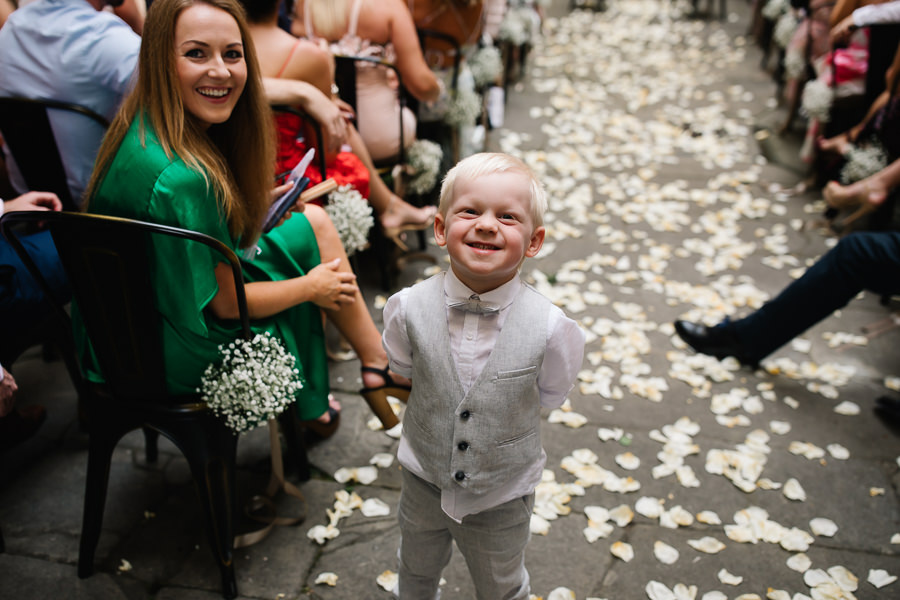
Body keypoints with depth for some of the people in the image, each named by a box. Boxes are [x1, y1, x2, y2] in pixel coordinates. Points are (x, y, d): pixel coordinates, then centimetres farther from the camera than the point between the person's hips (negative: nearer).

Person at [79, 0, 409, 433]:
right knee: (314, 227, 0)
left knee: (312, 221, 14)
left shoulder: (145, 128, -3)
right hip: (178, 356, -9)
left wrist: (258, 203, 10)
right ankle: (378, 365, 19)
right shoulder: (181, 177, -33)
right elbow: (222, 305, -23)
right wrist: (311, 287, -9)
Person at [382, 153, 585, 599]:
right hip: (425, 479, 2)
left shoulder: (550, 327, -28)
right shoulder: (409, 308, -23)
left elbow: (549, 395, -8)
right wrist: (445, 402, -4)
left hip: (502, 495, -2)